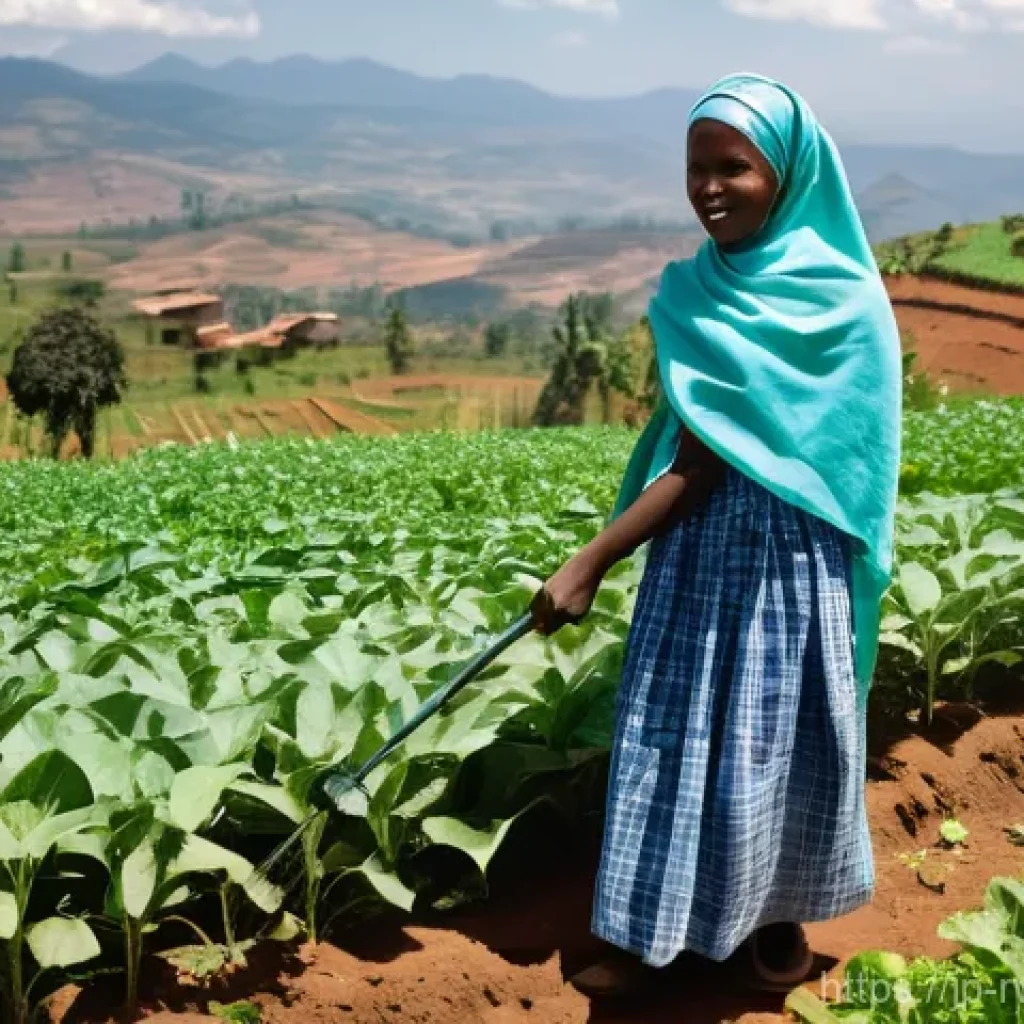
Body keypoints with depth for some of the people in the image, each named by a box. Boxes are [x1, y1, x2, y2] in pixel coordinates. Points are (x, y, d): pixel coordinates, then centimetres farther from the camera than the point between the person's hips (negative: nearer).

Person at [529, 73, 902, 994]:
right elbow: (682, 439, 8)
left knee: (775, 741, 9)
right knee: (673, 738, 11)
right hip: (695, 545, 5)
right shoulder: (694, 290, 4)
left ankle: (775, 919, 32)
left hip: (790, 557, -5)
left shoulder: (838, 301, -16)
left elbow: (713, 459, -19)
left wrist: (590, 563, -19)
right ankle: (649, 930, 26)